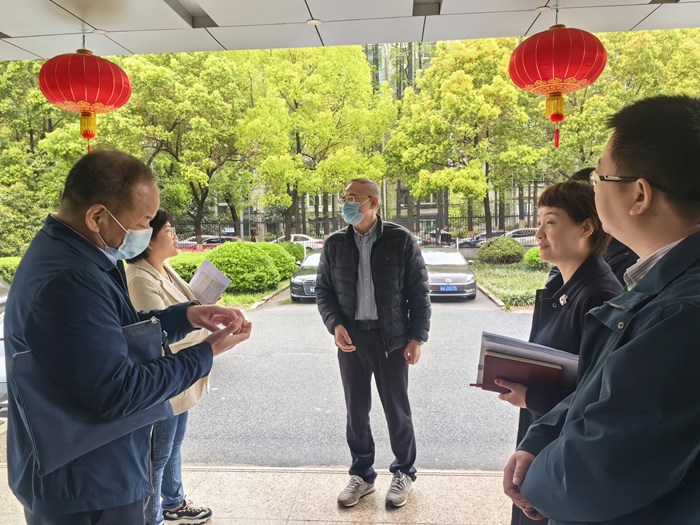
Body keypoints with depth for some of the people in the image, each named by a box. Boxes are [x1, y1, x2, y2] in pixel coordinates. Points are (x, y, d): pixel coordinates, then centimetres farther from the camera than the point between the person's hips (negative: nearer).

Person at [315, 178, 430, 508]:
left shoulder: (401, 240, -6)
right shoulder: (335, 244, 3)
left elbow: (418, 292, -3)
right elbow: (323, 290, 7)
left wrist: (417, 337, -7)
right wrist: (335, 324, -9)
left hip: (390, 337, -2)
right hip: (350, 337, 3)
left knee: (396, 409, 10)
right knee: (356, 410, 12)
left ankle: (404, 473, 31)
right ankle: (362, 474, 31)